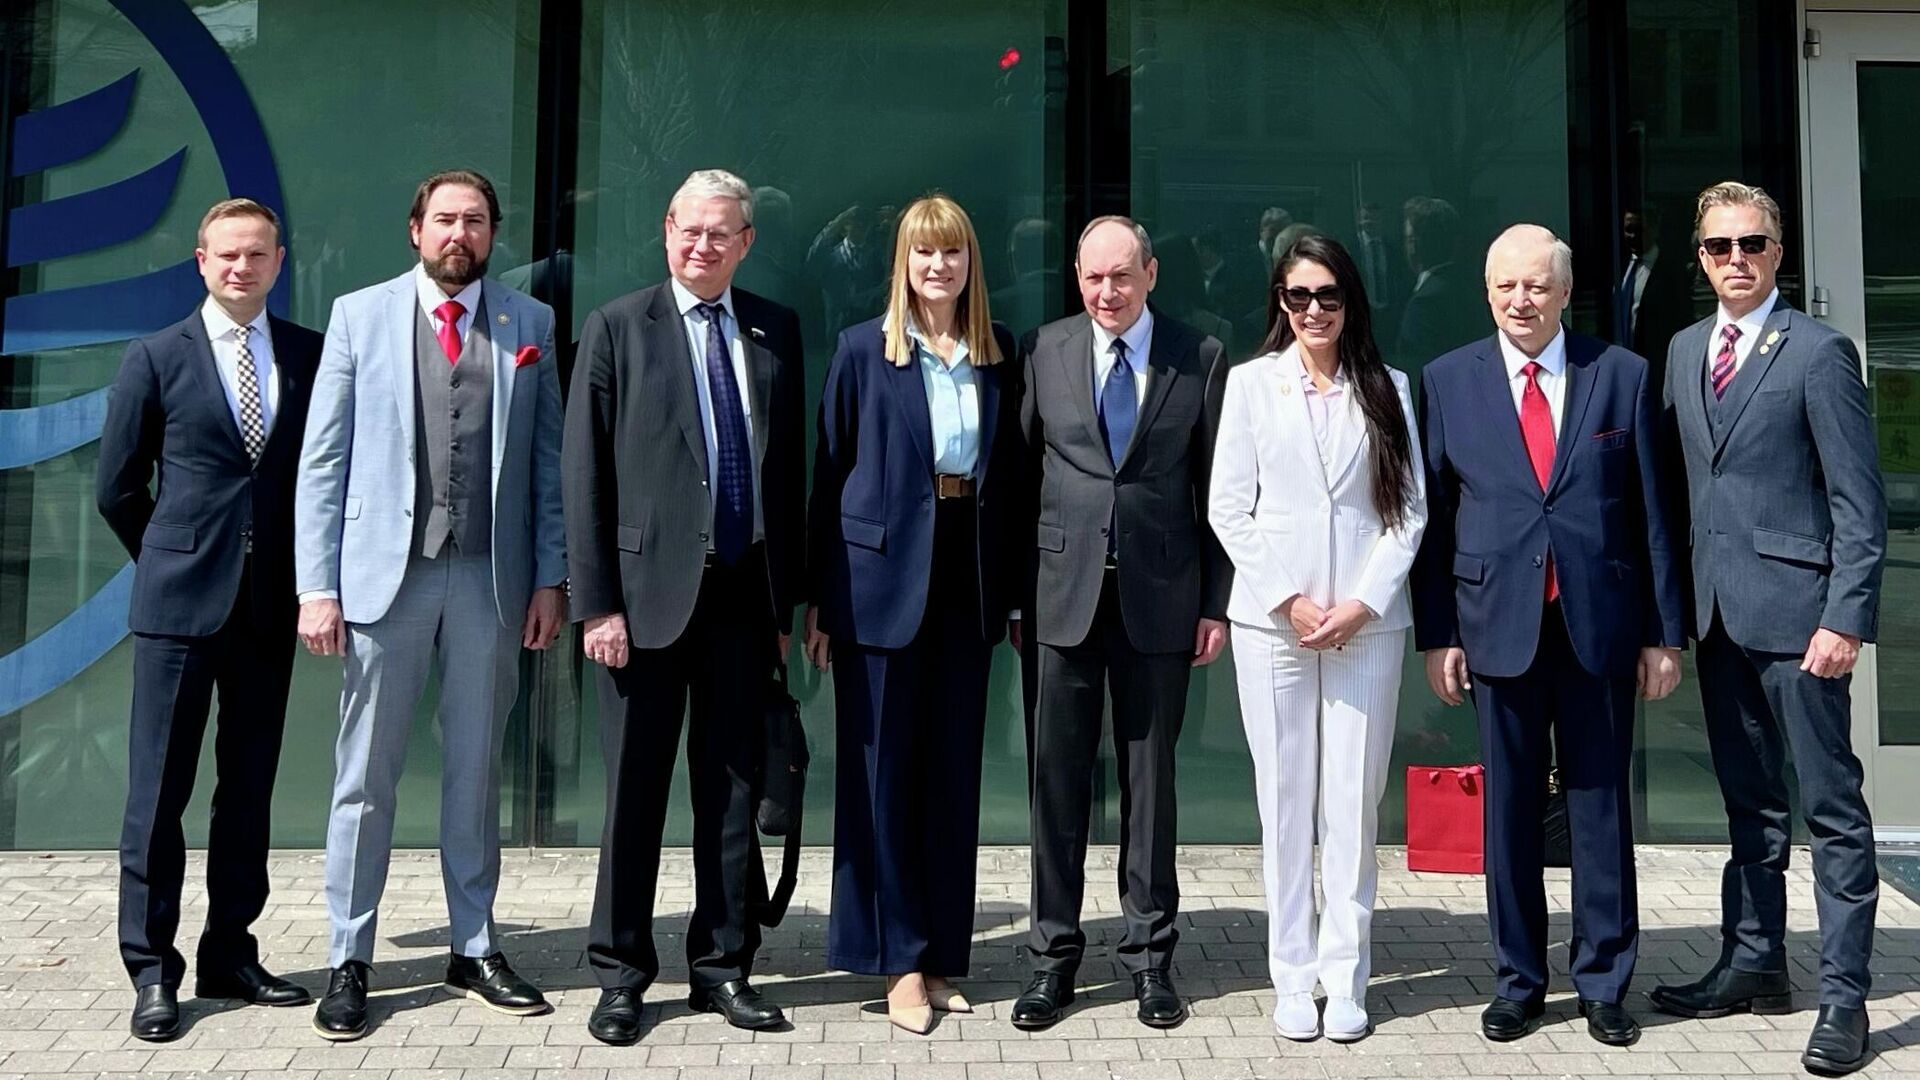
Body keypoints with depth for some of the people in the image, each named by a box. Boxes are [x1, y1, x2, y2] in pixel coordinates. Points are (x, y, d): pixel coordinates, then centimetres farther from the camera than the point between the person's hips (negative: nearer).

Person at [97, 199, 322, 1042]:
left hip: (271, 604, 2)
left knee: (250, 789, 9)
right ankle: (151, 970, 10)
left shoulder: (312, 356, 5)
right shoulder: (156, 358, 2)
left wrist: (310, 571, 6)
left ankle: (229, 957, 19)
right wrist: (173, 560, 9)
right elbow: (117, 487, 7)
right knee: (158, 790, 1)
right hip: (181, 601, -2)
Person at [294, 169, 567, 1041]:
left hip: (492, 577, 1)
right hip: (386, 570, -1)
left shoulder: (530, 324, 7)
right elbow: (323, 459, 1)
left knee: (475, 772, 11)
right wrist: (317, 584, -5)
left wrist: (550, 577, 0)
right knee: (365, 776, 5)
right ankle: (348, 961, 16)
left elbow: (548, 458, 6)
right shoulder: (359, 315, 4)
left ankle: (474, 950, 22)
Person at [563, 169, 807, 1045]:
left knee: (733, 788, 10)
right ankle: (620, 974, 19)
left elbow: (791, 465, 10)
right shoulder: (617, 327, 0)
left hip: (747, 591, 3)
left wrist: (788, 597, 7)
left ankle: (722, 966, 22)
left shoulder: (776, 331, 9)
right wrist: (596, 603, -9)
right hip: (651, 588, -3)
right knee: (635, 790, 6)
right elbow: (585, 474, -3)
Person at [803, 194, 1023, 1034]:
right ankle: (900, 961, 13)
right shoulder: (863, 350, -1)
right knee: (885, 770, 3)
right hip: (885, 579, -3)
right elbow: (830, 473, -1)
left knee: (954, 771, 9)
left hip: (969, 582, 3)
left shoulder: (998, 355, 8)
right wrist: (819, 596, -4)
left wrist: (1013, 588, 5)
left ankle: (942, 953, 21)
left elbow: (1011, 475, 10)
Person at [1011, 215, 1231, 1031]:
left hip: (1161, 595, 0)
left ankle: (1150, 956, 21)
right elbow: (1021, 470, 6)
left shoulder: (1201, 359, 2)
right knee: (1058, 778, 6)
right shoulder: (1043, 351, 4)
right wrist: (1015, 590, 1)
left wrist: (1216, 603, 0)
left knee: (1150, 776, 8)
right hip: (1065, 590, 1)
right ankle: (1054, 955, 18)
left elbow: (1218, 489, 3)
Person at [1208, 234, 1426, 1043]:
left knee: (1354, 802, 1)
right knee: (1284, 801, 3)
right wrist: (1286, 599, -7)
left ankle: (1345, 977, 10)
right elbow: (1229, 508, 3)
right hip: (1272, 620, 0)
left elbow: (1410, 508, 6)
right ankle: (1292, 978, 11)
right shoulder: (1251, 383, 7)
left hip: (1367, 621, 1)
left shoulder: (1386, 388, 10)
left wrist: (1363, 603, -6)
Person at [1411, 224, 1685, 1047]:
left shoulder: (1622, 375, 4)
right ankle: (1518, 981, 20)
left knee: (1601, 804, 7)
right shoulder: (1447, 382, 4)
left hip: (1602, 624, 0)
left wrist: (1663, 632, 2)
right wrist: (1436, 634, -1)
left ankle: (1604, 984, 20)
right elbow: (1432, 516, 4)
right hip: (1499, 625, 0)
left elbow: (1652, 510, 4)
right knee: (1510, 809, 7)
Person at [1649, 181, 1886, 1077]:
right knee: (1749, 803, 15)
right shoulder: (1684, 351, 13)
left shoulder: (1819, 352, -6)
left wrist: (1847, 618, -16)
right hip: (1719, 612, 6)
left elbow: (1860, 502, -9)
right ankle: (1753, 964, 27)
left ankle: (1843, 997, 9)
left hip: (1795, 608, -6)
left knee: (1832, 808, 2)